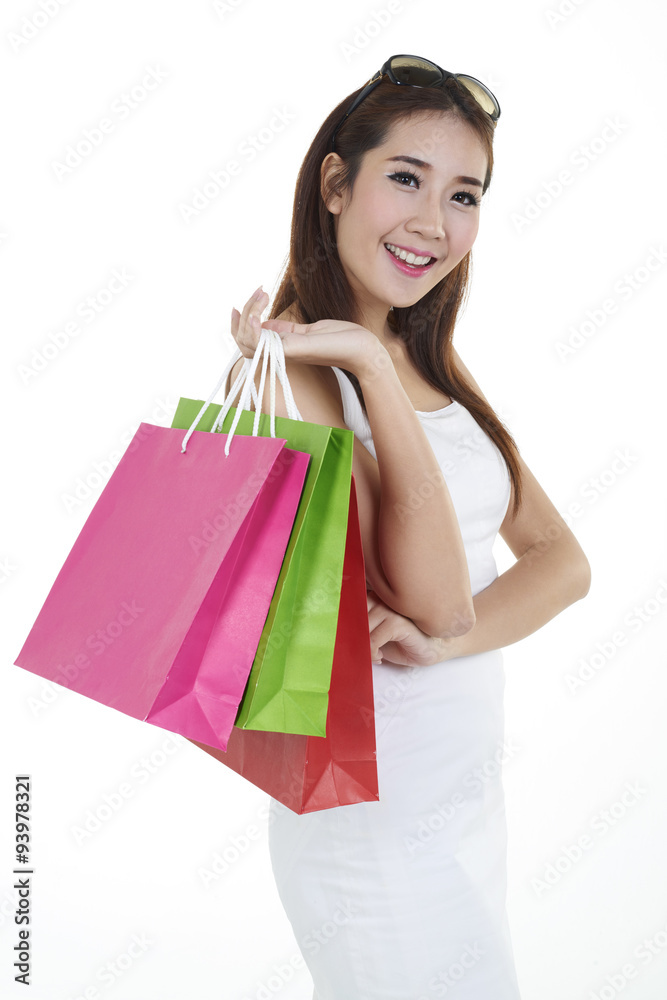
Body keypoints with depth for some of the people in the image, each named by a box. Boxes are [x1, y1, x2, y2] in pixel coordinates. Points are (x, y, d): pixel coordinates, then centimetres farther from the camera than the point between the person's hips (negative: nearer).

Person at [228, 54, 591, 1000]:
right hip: (378, 822, -7)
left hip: (474, 784, 7)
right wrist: (370, 365, -26)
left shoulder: (433, 368, 6)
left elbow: (563, 560, 0)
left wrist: (440, 640, -19)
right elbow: (436, 599, -25)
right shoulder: (284, 369, -18)